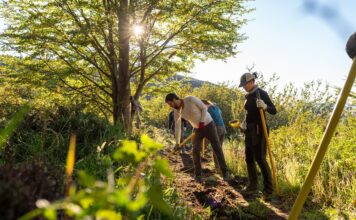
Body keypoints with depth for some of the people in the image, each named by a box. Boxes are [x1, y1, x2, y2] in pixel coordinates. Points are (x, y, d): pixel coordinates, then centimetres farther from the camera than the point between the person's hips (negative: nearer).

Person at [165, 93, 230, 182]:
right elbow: (177, 126, -2)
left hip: (208, 124, -4)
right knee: (196, 151, -8)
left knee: (217, 148, -2)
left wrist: (202, 122, -23)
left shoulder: (190, 99, -22)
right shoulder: (177, 111, -6)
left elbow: (204, 108, -14)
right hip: (197, 129, 4)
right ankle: (198, 175, 4)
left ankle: (225, 172, 9)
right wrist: (177, 142, -4)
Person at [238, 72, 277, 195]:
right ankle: (252, 184, 22)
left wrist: (265, 106, -33)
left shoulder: (261, 93, -10)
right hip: (249, 130, 8)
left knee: (260, 158, -8)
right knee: (249, 158, 10)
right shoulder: (247, 96, 13)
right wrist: (243, 123, 14)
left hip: (259, 129, -8)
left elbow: (273, 111, -14)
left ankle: (268, 187, 3)